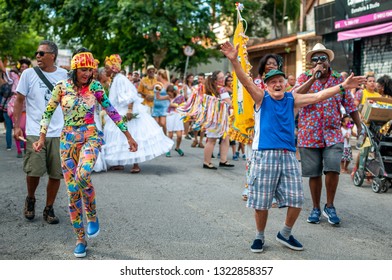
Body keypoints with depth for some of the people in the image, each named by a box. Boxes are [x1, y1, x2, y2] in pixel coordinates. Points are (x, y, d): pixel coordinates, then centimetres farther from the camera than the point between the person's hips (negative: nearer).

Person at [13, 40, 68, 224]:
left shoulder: (64, 75, 6)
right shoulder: (29, 74, 1)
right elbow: (19, 101, 4)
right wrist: (16, 126, -4)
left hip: (59, 133, 2)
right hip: (35, 132, -2)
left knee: (56, 174, 4)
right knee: (34, 171, -7)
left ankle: (49, 209, 20)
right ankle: (30, 199, 23)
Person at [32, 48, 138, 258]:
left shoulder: (95, 87, 0)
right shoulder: (62, 87, -1)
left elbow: (111, 111, 5)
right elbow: (48, 113, 7)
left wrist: (128, 136, 6)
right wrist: (42, 138, 1)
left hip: (90, 137, -1)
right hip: (68, 140, 2)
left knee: (83, 174, -32)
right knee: (72, 190, 0)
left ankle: (92, 216, -6)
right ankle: (80, 239, 12)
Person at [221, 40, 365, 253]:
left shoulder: (291, 99, 12)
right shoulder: (262, 98, 2)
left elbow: (318, 96, 11)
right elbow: (246, 81, -12)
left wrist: (343, 86, 5)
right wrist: (234, 60, -27)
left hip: (288, 155, 4)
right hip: (264, 154, -4)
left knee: (296, 200, 4)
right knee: (261, 201, 2)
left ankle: (285, 234, 26)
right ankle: (260, 236, 23)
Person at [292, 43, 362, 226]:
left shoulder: (339, 79, 7)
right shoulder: (304, 78, 2)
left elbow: (349, 104, 11)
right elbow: (294, 96, -17)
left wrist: (359, 126, 11)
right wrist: (313, 77, -19)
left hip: (333, 133, 0)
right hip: (309, 134, 0)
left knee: (332, 168, -14)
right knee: (314, 173, 6)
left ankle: (329, 206, 6)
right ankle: (316, 208, 23)